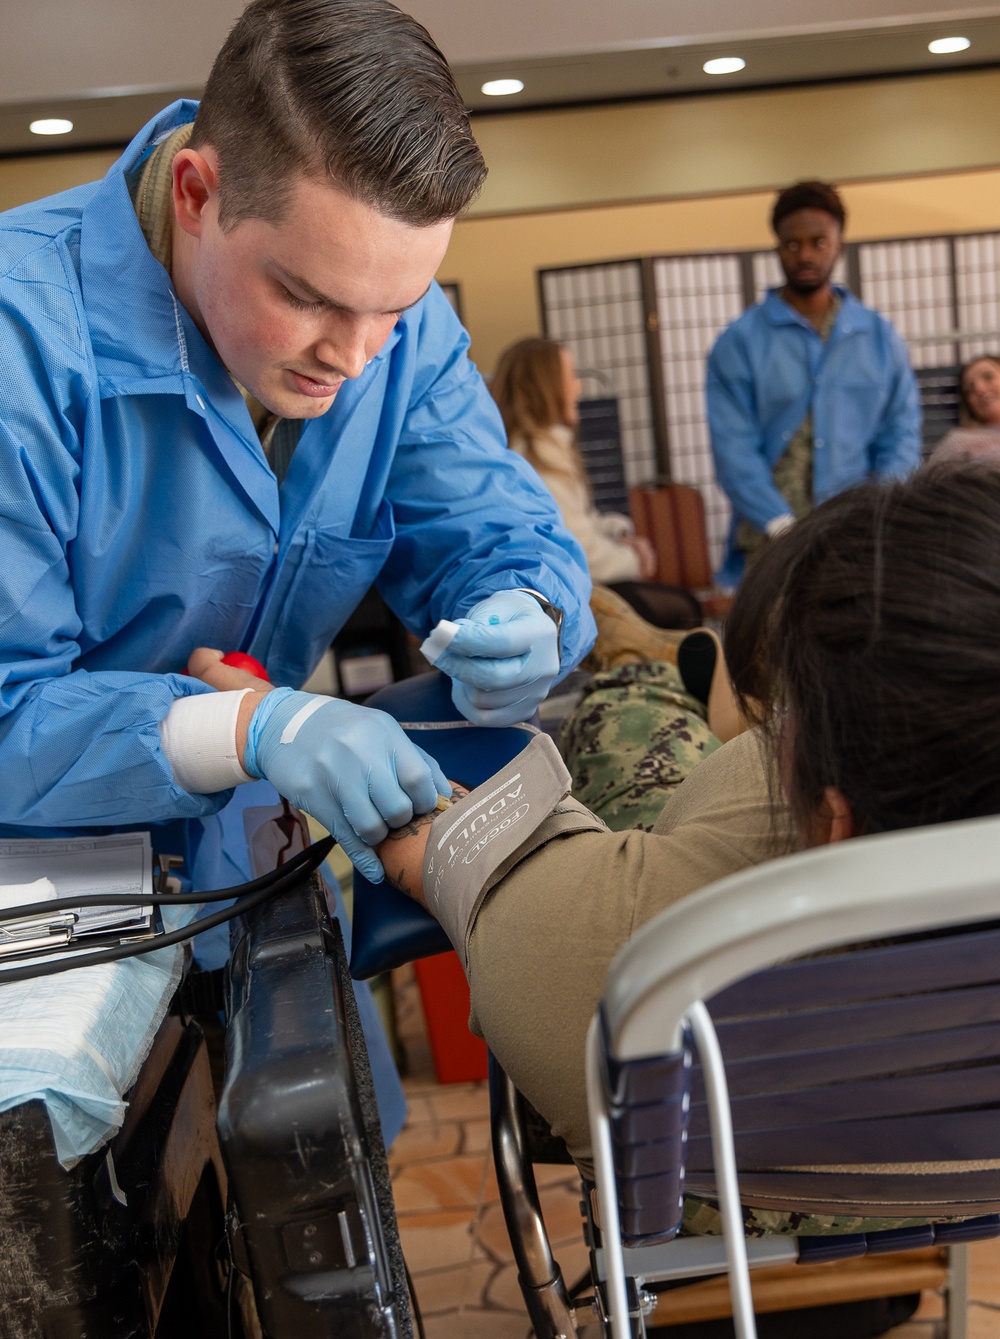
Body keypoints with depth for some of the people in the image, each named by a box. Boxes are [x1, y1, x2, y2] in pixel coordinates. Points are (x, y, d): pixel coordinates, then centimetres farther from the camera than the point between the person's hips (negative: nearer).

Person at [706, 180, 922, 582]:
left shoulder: (880, 337, 10)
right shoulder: (740, 342, 1)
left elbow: (901, 436, 9)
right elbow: (734, 448, -5)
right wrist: (783, 526, -17)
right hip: (772, 544, -2)